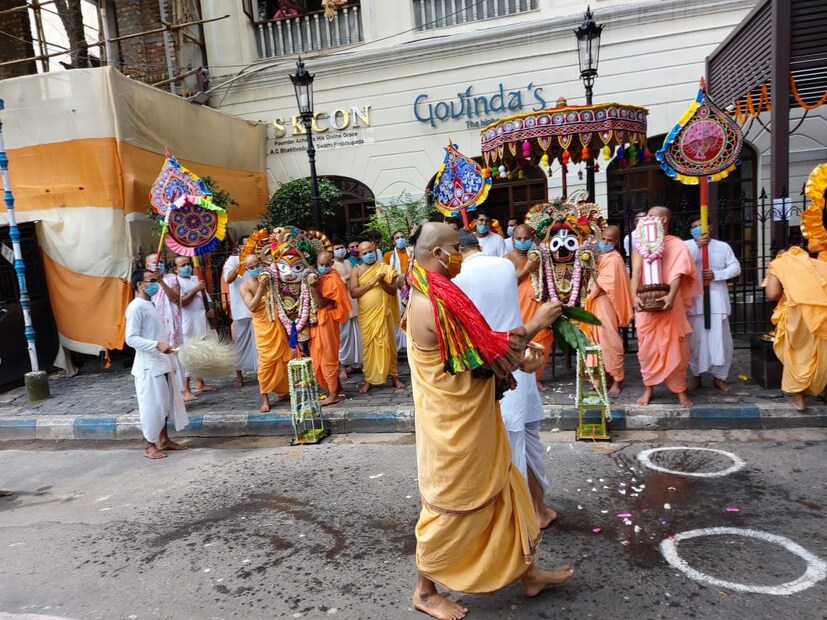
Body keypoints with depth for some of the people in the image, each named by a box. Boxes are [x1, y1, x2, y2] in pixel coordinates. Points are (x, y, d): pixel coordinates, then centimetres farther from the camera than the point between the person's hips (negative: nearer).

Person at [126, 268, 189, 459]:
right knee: (152, 405, -2)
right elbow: (131, 339, -20)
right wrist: (157, 345, -29)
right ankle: (150, 446, 10)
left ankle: (163, 440, 26)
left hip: (162, 361, 9)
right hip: (149, 364, -9)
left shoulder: (150, 304, 13)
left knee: (165, 402, 15)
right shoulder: (136, 307, -15)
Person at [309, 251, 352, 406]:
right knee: (320, 356, 13)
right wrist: (313, 285, -2)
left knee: (327, 357, -3)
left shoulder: (332, 280, -14)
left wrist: (314, 287, -28)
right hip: (318, 320, 9)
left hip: (326, 320, -9)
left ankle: (333, 394, 5)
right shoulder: (320, 277, 11)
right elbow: (317, 302, 10)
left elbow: (321, 303, -18)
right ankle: (338, 388, 23)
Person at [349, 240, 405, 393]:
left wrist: (382, 282, -18)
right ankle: (368, 379, 15)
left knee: (387, 344, 6)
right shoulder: (356, 271, 3)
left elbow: (394, 290, -1)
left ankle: (394, 376, 18)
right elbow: (353, 292, -9)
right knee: (368, 346, 7)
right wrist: (372, 282, -15)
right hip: (366, 314, 1)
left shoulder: (386, 269, 2)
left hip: (383, 313, -1)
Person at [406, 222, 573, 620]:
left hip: (466, 421, 10)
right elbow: (486, 359, -21)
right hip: (453, 426, -10)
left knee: (498, 493, 20)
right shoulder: (435, 305, -26)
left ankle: (526, 573, 37)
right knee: (450, 506, 8)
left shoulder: (431, 297, 7)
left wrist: (514, 349, 4)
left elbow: (474, 350, 12)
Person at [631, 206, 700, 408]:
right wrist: (634, 295, -23)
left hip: (670, 303, -2)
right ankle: (648, 388, 18)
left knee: (676, 347, 3)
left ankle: (680, 390, 15)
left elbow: (677, 273, -12)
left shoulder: (678, 245, 1)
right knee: (647, 347, 6)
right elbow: (636, 272, -5)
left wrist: (671, 296, -30)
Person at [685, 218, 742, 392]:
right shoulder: (686, 245, 4)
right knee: (695, 339, 6)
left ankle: (719, 376, 16)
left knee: (720, 339, 3)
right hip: (694, 299, -1)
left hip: (717, 299, 1)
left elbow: (735, 267, 4)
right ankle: (696, 375, 19)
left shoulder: (723, 246, 8)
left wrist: (716, 274, -11)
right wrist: (697, 246, -24)